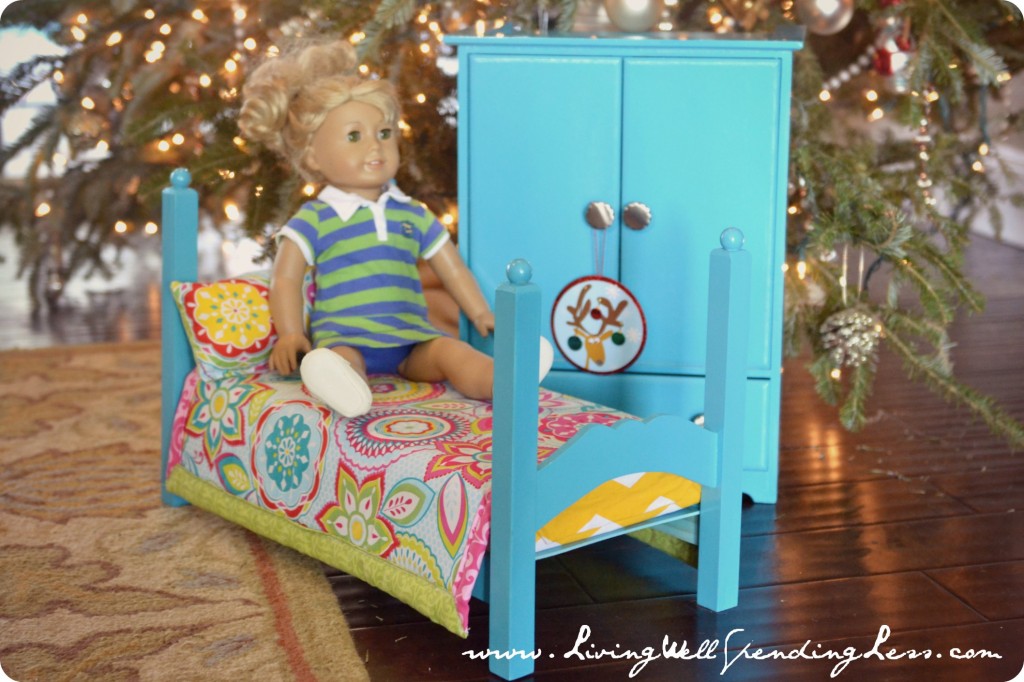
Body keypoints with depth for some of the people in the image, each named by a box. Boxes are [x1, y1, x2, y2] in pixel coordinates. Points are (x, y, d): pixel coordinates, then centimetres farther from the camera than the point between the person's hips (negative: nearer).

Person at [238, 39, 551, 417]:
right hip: (343, 338, -4)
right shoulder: (314, 219, 5)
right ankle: (344, 387, -70)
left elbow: (452, 268, 24)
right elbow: (285, 278, 0)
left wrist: (481, 315, 21)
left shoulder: (412, 214, 17)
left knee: (451, 352, -26)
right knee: (342, 359, -38)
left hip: (410, 340, 4)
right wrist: (291, 336, -11)